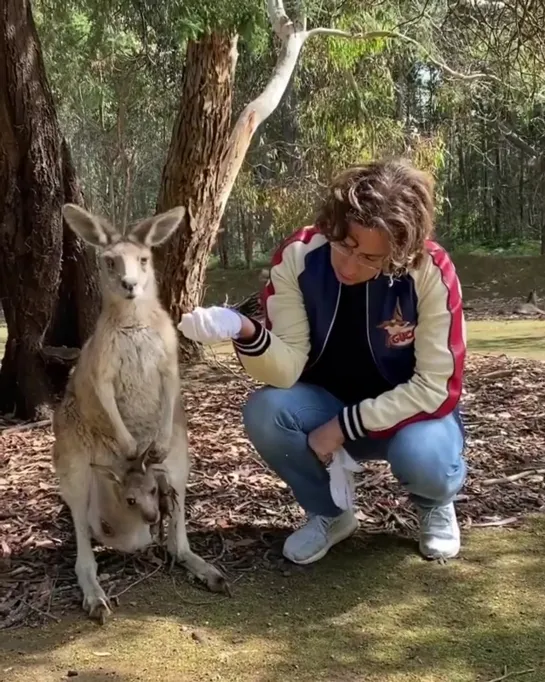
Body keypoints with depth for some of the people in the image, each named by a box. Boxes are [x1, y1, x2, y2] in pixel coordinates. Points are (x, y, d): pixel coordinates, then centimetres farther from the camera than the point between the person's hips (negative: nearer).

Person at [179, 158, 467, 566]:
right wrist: (246, 332, -44)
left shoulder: (432, 273, -26)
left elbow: (436, 387, -21)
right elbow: (287, 369, -22)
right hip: (327, 404, 3)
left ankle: (436, 505, 6)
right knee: (264, 413, -27)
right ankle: (329, 513, 3)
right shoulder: (297, 257, -21)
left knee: (423, 458, -35)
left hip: (411, 410, -2)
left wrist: (346, 426, -25)